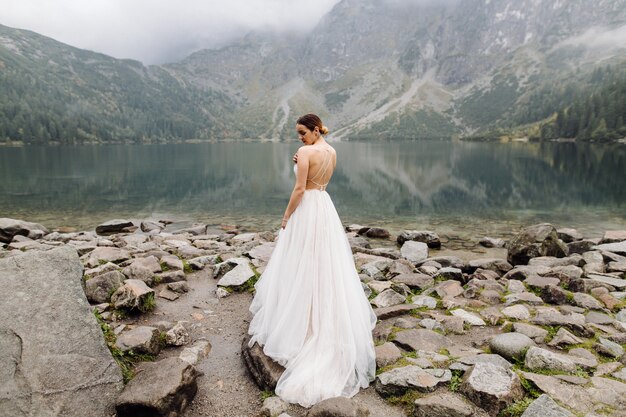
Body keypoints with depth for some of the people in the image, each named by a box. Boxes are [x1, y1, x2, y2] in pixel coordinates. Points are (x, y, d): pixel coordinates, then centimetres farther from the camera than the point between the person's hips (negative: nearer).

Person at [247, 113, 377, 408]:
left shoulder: (305, 151, -16)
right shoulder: (332, 152, 10)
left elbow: (300, 189, -18)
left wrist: (286, 216, -10)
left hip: (307, 210, -8)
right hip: (326, 207, 9)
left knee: (302, 266, 2)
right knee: (328, 264, 16)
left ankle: (300, 322, 14)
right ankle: (333, 320, 29)